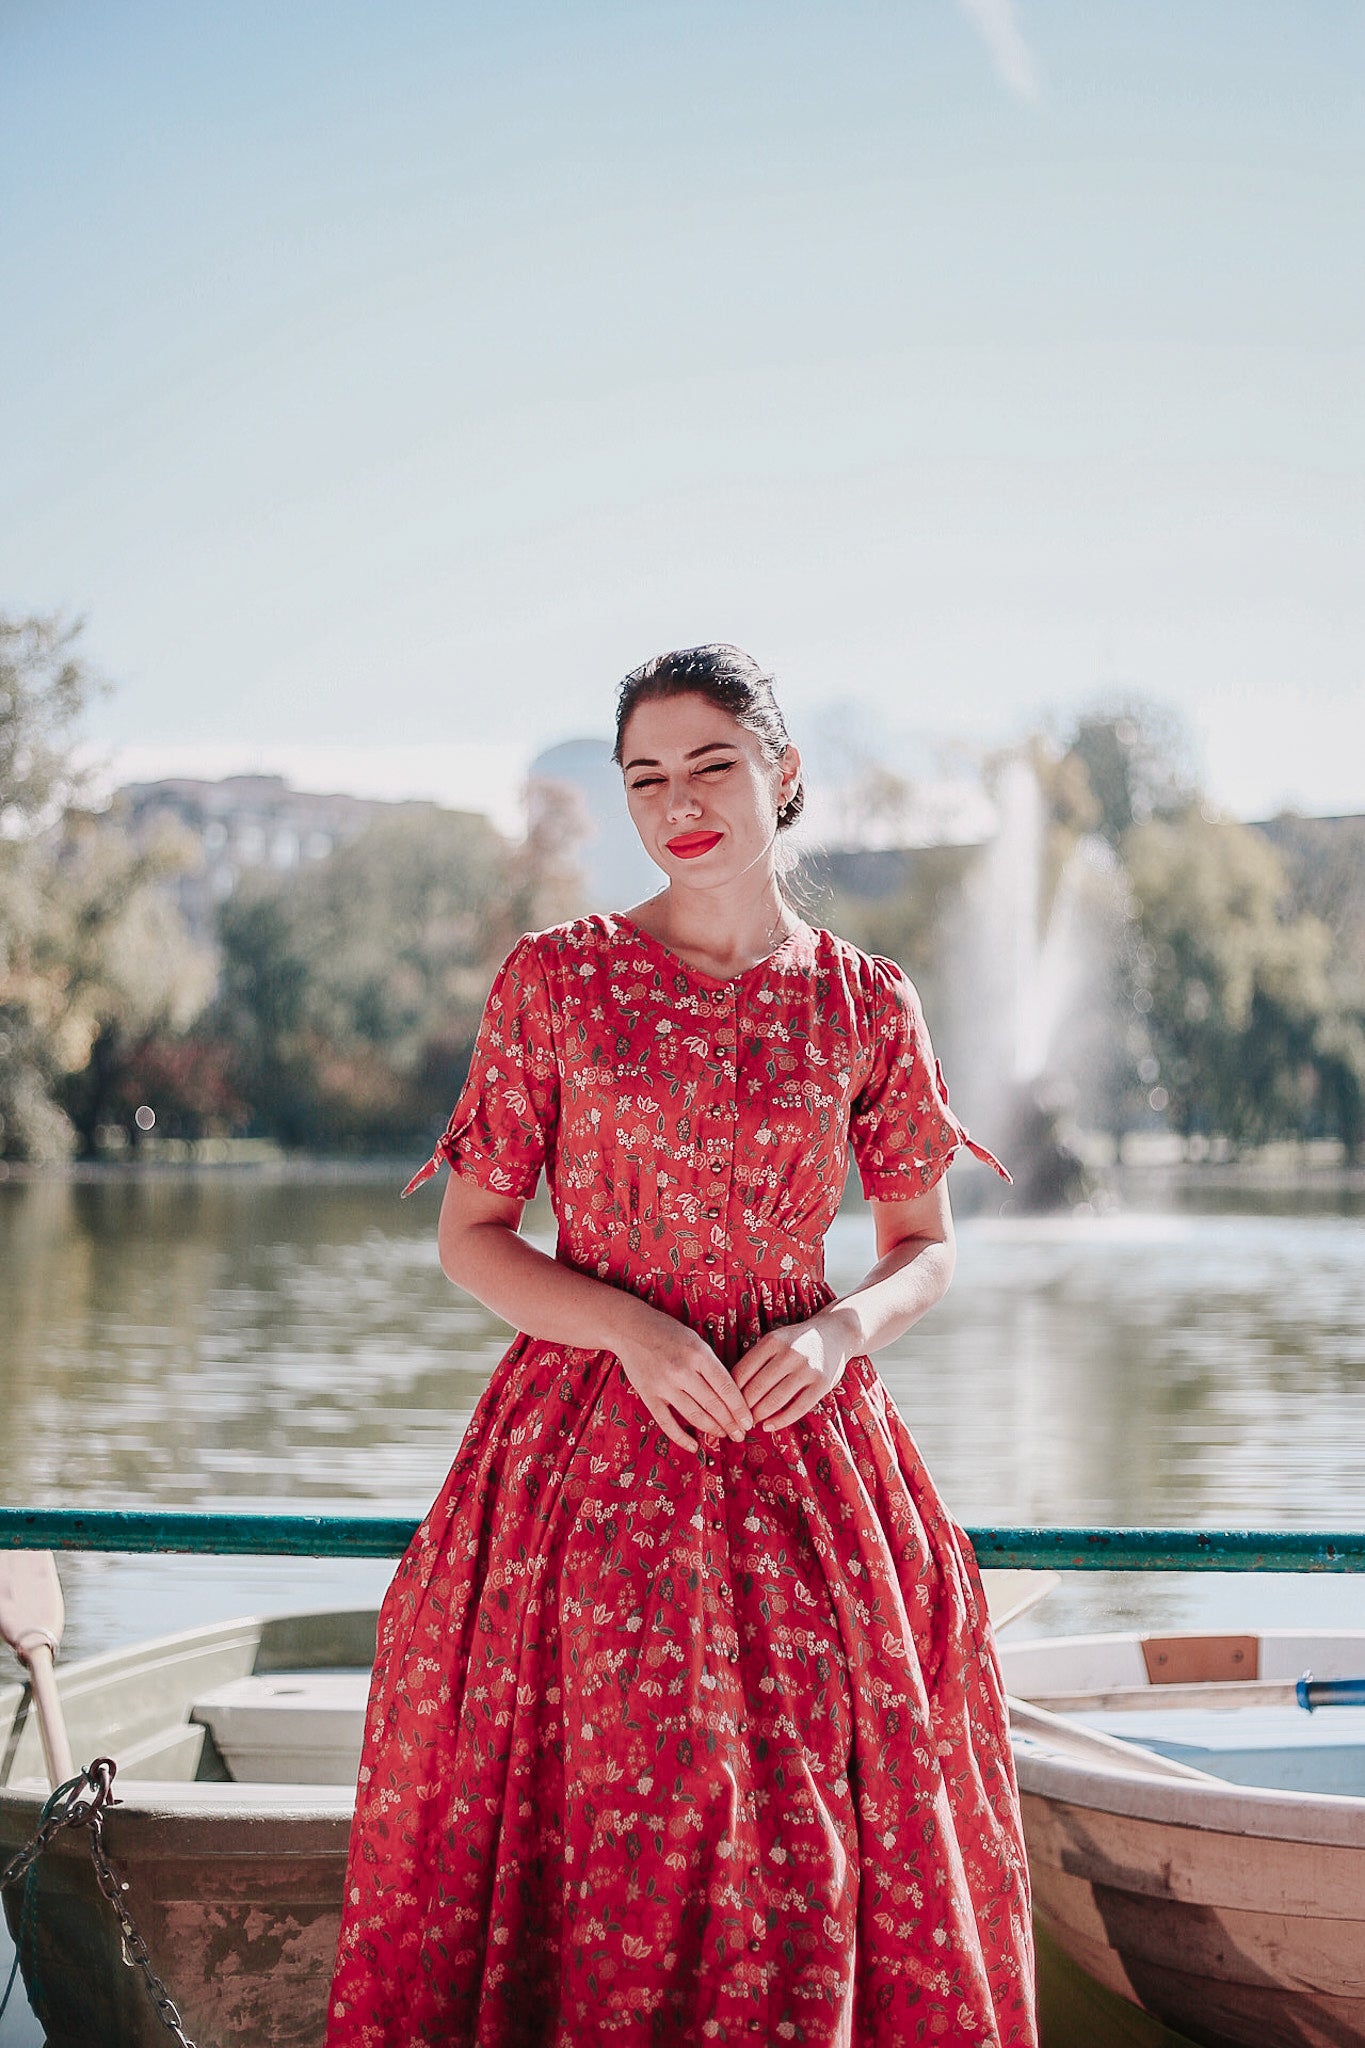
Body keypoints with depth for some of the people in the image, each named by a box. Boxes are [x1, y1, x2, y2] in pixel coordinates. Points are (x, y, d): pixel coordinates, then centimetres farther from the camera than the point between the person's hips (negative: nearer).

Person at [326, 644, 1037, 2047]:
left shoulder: (866, 1004, 4)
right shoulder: (554, 978, 1)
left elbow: (925, 1248, 11)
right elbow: (469, 1237, 2)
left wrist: (845, 1328, -10)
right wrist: (629, 1327, -14)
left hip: (801, 1448, 1)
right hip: (594, 1446, -1)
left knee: (814, 1833, 0)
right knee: (603, 1828, -2)